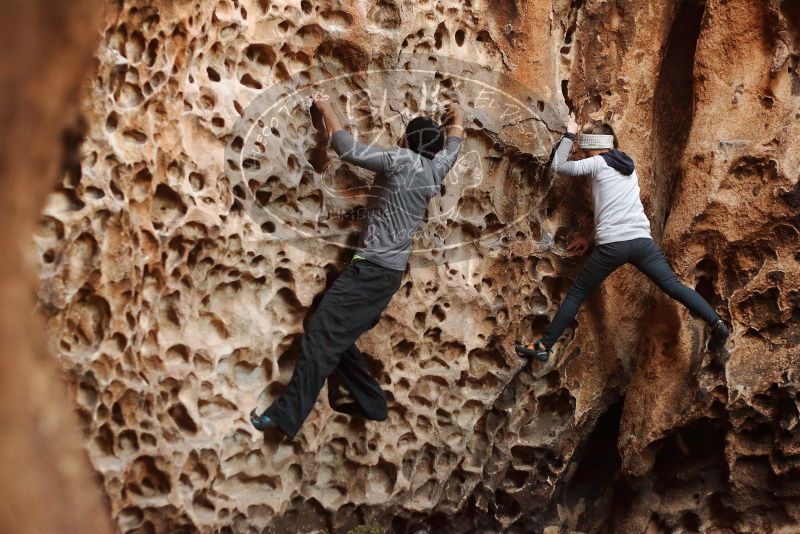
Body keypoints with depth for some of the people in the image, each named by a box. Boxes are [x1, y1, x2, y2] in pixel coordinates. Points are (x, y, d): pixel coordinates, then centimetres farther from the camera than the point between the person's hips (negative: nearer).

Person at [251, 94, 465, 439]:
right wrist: (457, 119, 53)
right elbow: (452, 144, 33)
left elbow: (347, 149, -13)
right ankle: (370, 402, 19)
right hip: (391, 271, 9)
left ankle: (287, 414, -18)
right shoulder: (436, 168, 11)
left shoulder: (401, 161, -9)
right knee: (337, 337, 16)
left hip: (372, 267, -9)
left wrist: (327, 110, 0)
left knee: (322, 333, -13)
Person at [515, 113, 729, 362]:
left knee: (576, 295, 5)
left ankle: (544, 346, 7)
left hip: (613, 246, -5)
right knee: (673, 286, 2)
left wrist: (569, 134, 16)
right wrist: (591, 239, 30)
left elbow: (558, 165, 6)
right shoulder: (628, 166, 24)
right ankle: (716, 323, -14)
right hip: (642, 241, 5)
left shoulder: (597, 163, 2)